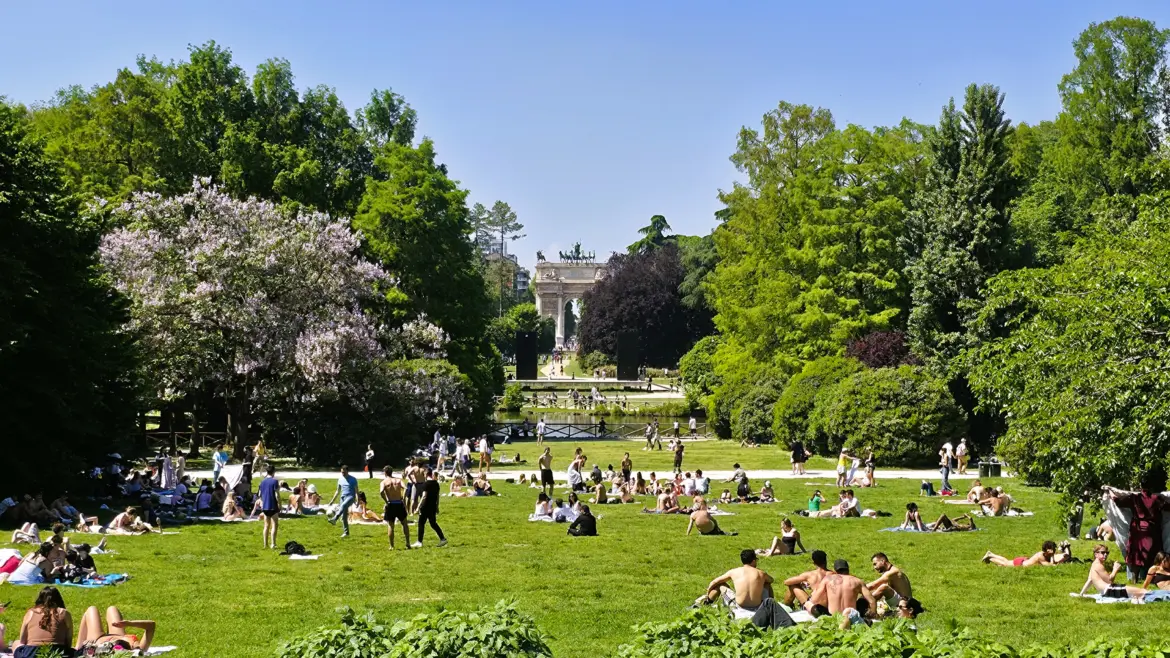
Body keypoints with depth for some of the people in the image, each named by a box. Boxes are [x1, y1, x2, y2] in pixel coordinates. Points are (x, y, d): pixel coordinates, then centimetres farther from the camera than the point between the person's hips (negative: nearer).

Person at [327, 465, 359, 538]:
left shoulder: (353, 479, -1)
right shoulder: (340, 479, 13)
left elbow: (356, 491, -1)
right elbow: (338, 491, 22)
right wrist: (332, 500, 17)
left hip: (350, 497, -6)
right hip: (343, 497, 6)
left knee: (343, 505, -37)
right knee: (343, 517, 2)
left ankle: (334, 519, -53)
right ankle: (346, 532, 10)